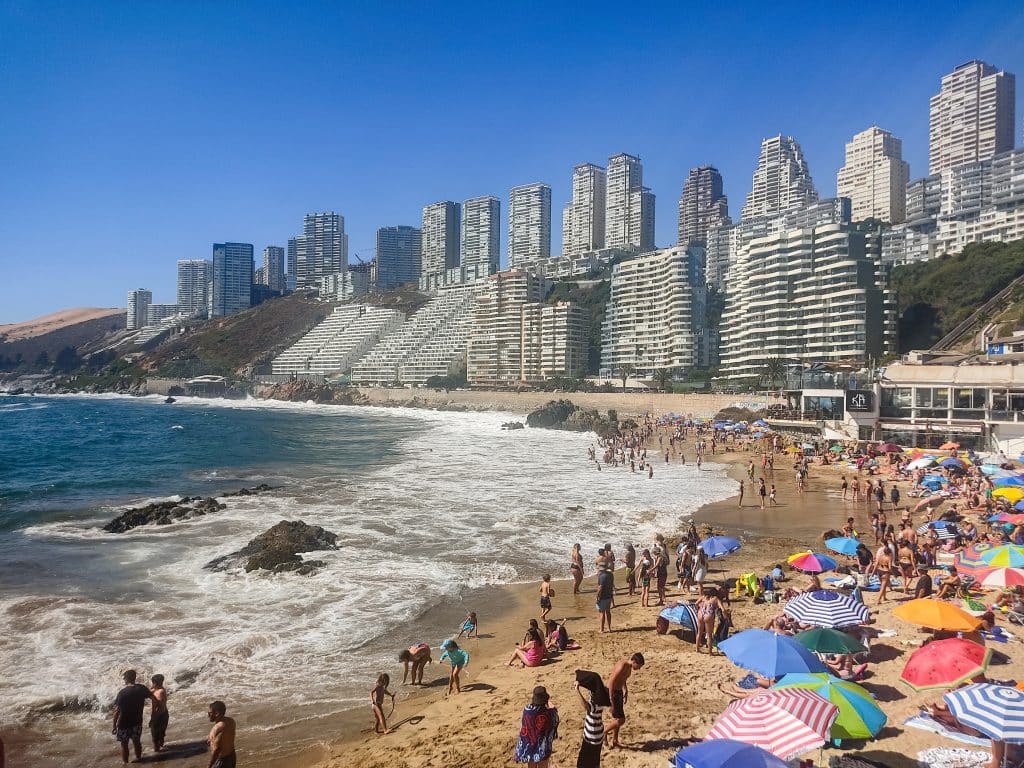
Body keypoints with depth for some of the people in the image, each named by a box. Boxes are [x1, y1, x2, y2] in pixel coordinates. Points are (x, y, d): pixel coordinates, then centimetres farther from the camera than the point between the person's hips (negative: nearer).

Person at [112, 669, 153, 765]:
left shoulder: (122, 693, -21)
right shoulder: (142, 689, -8)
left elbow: (117, 711, -19)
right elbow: (153, 698, 8)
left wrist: (114, 725, -9)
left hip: (124, 723, -4)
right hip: (137, 722, 4)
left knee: (124, 744, 14)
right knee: (137, 741, 22)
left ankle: (125, 763, 24)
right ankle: (138, 759, 36)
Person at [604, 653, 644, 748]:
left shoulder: (629, 665, 0)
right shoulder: (622, 667, -28)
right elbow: (611, 683, -27)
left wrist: (625, 691, 21)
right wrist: (612, 702, -25)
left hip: (619, 691, 9)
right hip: (612, 692, -9)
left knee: (617, 718, 17)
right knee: (621, 720, -6)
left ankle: (615, 741, 30)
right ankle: (604, 733, 14)